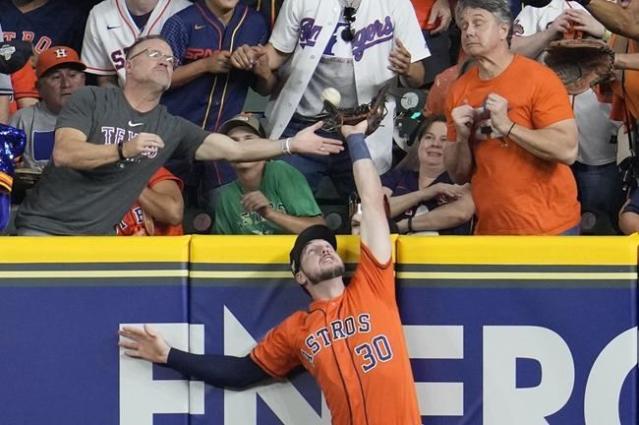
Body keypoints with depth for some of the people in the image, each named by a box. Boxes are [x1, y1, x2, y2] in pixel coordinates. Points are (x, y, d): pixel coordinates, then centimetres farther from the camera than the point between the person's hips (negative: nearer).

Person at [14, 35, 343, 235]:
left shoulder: (171, 128, 8)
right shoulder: (91, 100, -4)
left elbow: (233, 149, 4)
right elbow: (64, 153, -16)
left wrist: (291, 145, -3)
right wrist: (125, 150, -27)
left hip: (96, 236, 4)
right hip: (45, 225, -4)